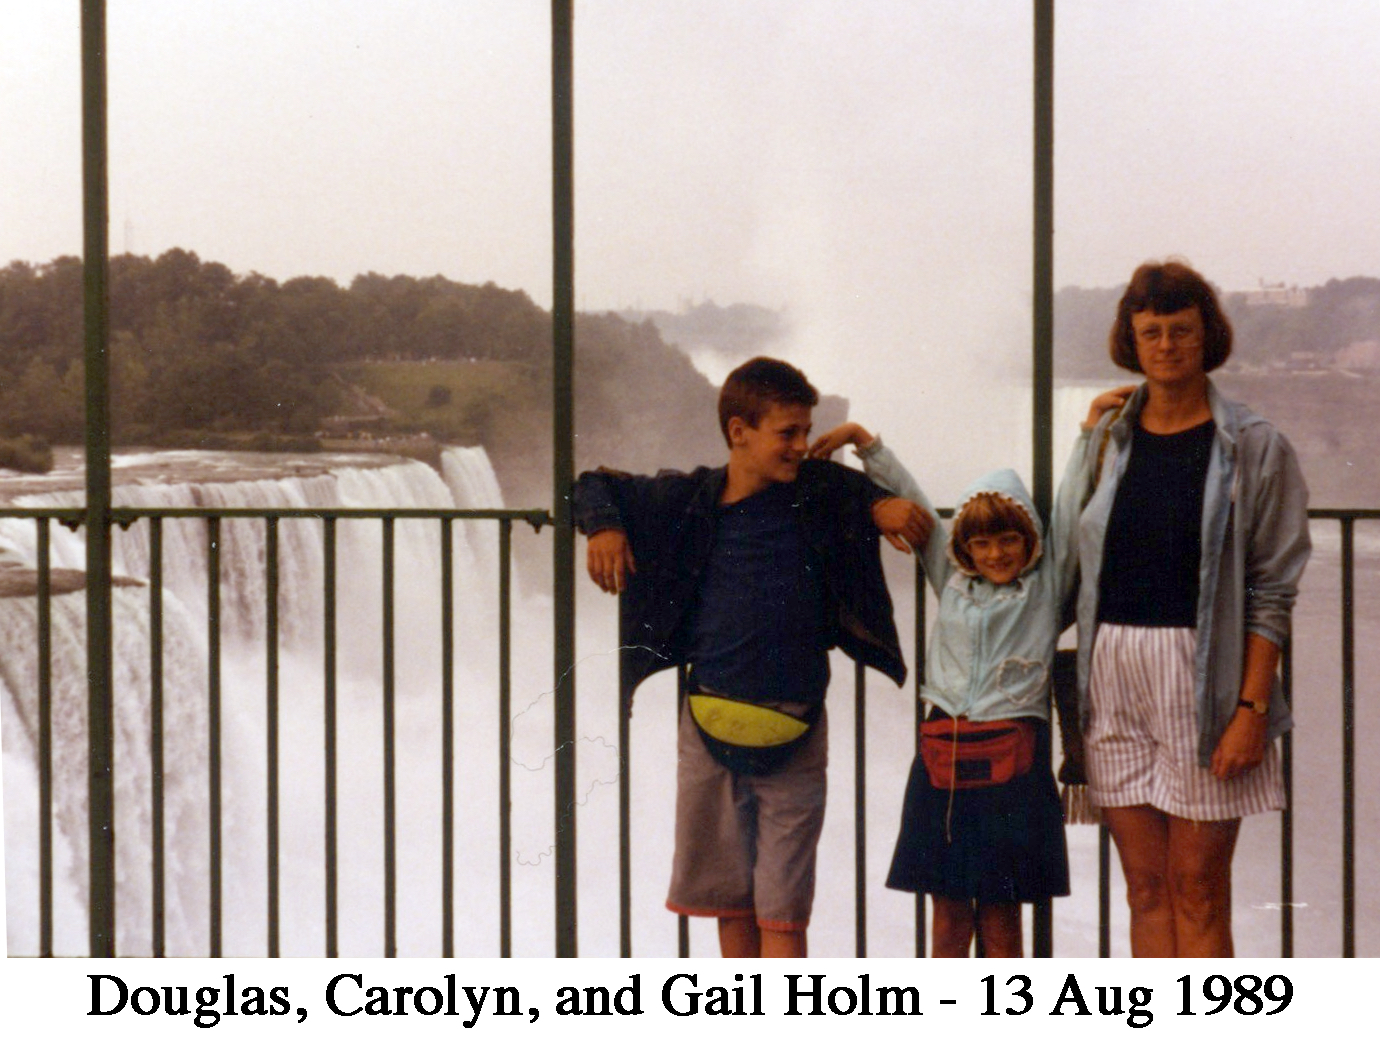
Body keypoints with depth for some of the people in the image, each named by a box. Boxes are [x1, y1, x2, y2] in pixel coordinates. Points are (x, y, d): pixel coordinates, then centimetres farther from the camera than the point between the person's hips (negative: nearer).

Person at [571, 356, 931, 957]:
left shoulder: (820, 492, 0)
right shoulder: (687, 501, 0)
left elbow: (864, 488, 23)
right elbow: (595, 485, 15)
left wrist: (883, 507, 1)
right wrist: (604, 527, -5)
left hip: (793, 729, -1)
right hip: (710, 726, 1)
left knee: (781, 912, -5)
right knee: (727, 897, 12)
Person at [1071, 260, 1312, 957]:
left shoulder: (1256, 448, -2)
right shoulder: (1106, 440, 10)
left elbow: (1272, 592, -5)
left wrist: (1252, 707, -11)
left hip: (1201, 673, -4)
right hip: (1112, 670, 4)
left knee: (1199, 891, -1)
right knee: (1145, 887, 6)